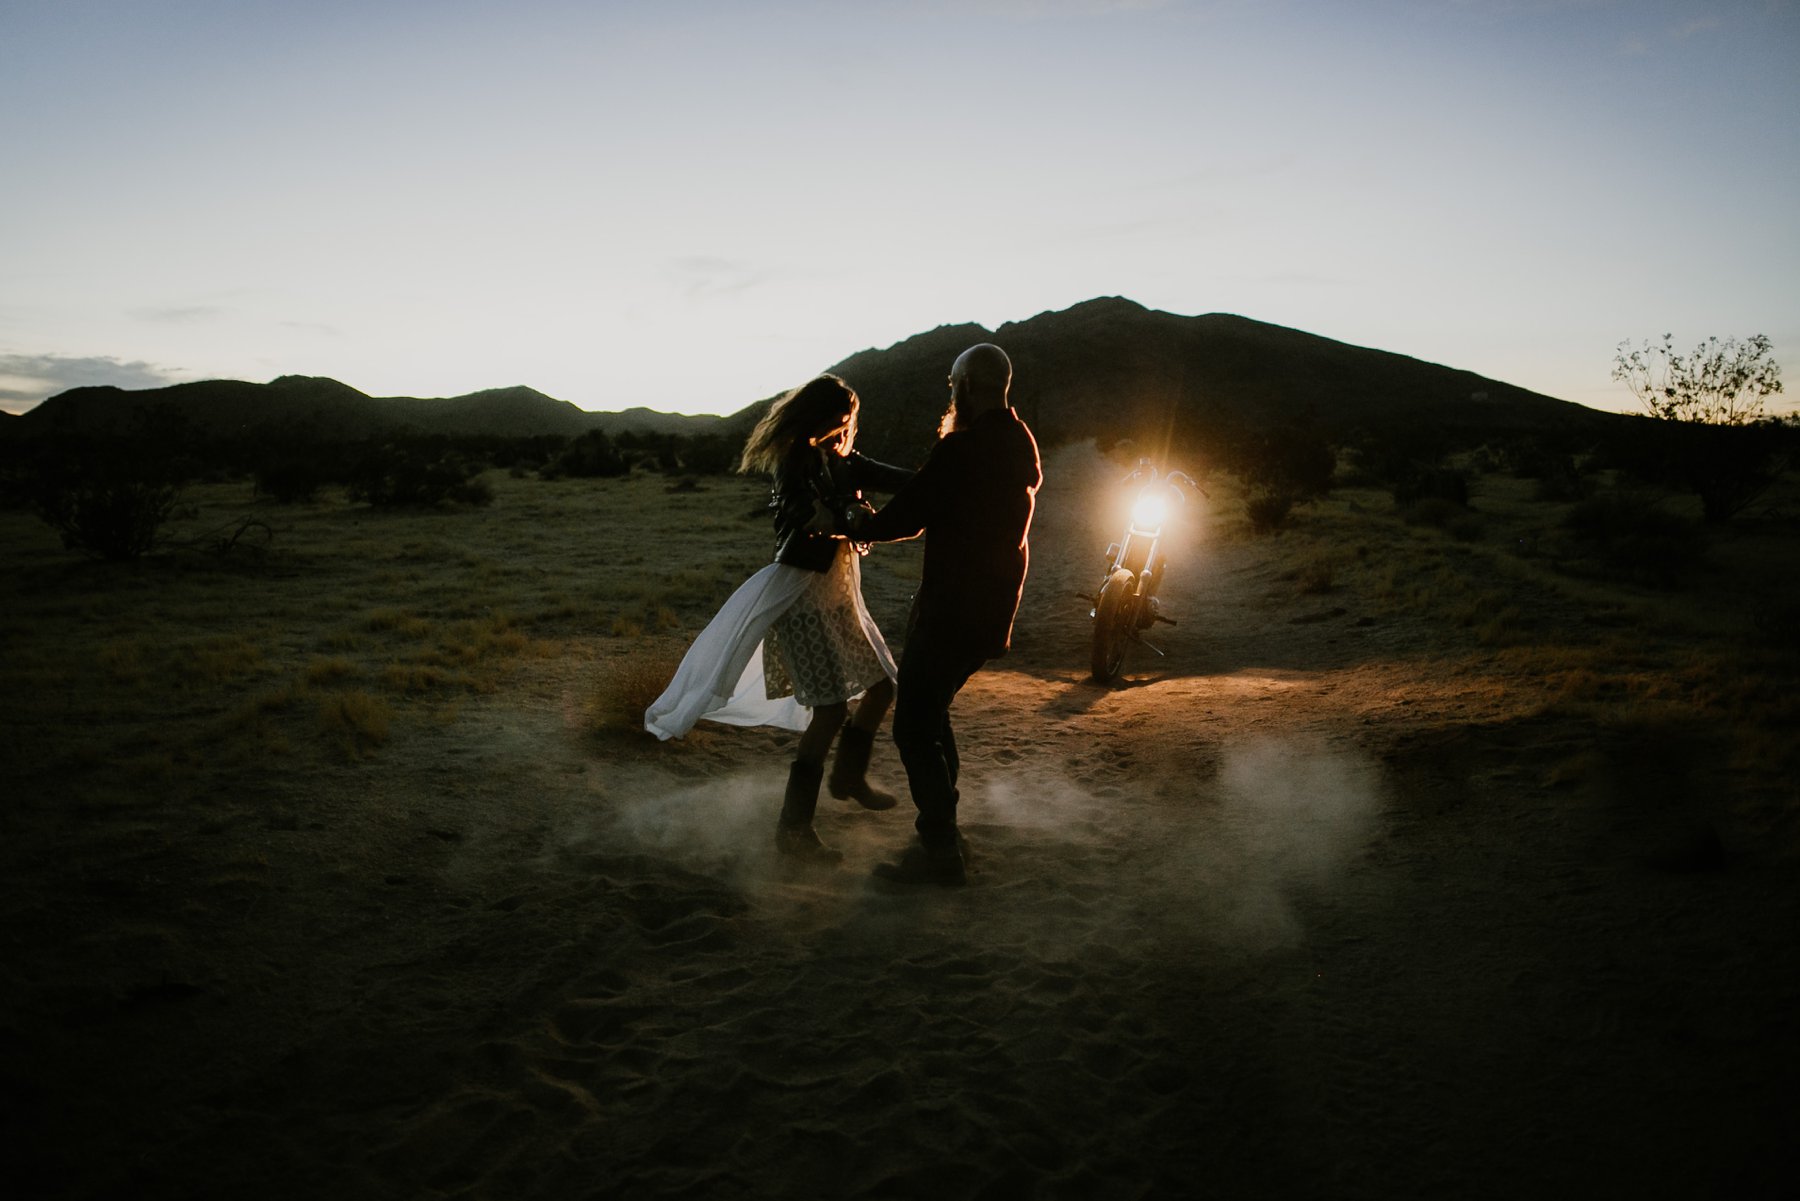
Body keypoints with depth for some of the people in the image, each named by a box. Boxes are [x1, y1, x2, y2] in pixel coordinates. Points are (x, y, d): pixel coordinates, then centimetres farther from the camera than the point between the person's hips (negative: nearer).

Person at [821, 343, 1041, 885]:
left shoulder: (962, 449, -18)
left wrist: (840, 520, 2)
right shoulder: (1020, 446, 11)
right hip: (992, 610, 9)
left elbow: (902, 520, -16)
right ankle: (942, 831, 28)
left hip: (952, 611, -9)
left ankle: (939, 852, 0)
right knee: (932, 712, 20)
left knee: (914, 725, -3)